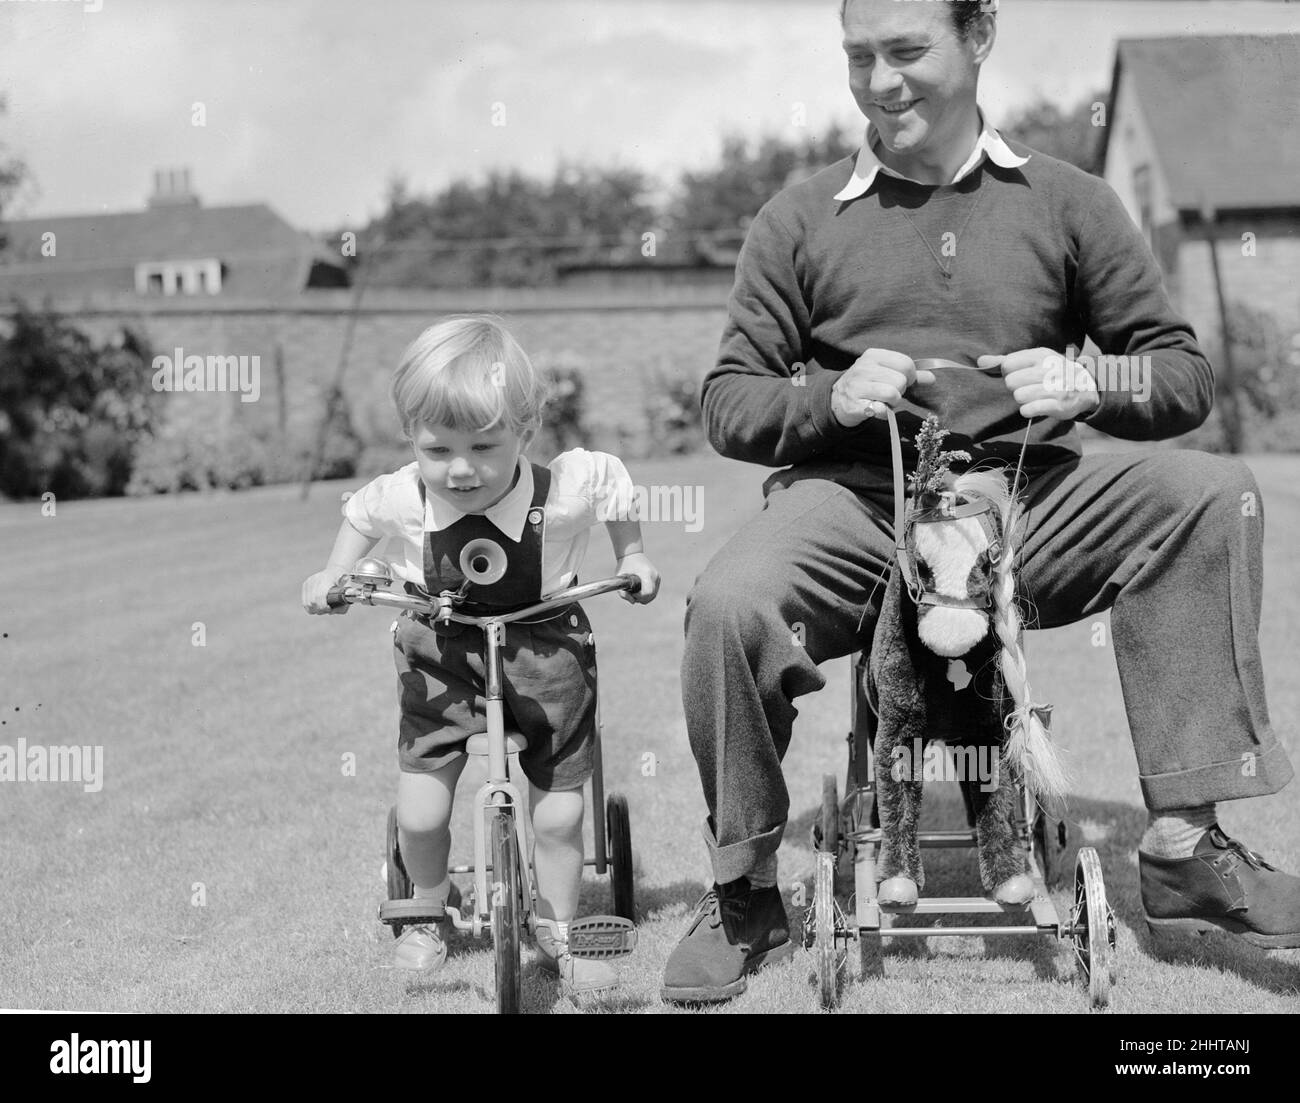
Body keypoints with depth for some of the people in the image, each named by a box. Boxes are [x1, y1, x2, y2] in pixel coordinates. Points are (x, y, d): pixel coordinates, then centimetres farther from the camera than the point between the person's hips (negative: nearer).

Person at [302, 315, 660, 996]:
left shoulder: (568, 485, -23)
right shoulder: (401, 497, -18)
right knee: (418, 815, -5)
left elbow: (616, 485, 1)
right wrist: (333, 577, 1)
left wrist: (632, 560, 5)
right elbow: (360, 513, 8)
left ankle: (557, 937, 26)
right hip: (440, 660, 1)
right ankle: (428, 915, 26)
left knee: (558, 816, 2)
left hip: (544, 662, -1)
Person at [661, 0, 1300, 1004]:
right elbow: (729, 403, 8)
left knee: (1216, 497, -24)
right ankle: (746, 897, -8)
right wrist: (828, 397, -12)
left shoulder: (1066, 202, 10)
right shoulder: (801, 220, 9)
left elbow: (1185, 374, 10)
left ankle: (1185, 847, -18)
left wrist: (1091, 384, -12)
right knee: (728, 606, -32)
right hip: (853, 500, -1)